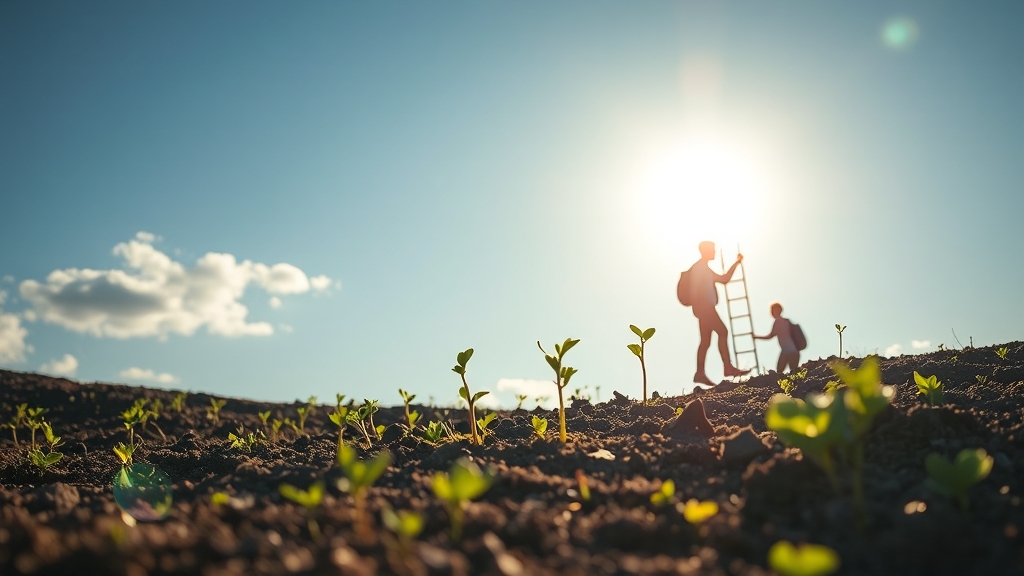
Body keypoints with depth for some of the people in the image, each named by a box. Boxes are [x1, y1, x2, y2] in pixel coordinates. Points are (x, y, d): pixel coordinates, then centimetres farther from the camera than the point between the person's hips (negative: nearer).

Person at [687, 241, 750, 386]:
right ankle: (728, 368, -7)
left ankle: (700, 374, 2)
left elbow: (724, 279, 26)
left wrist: (736, 263, 22)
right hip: (704, 308, -10)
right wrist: (699, 308, -21)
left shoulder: (704, 269, 23)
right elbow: (695, 290, -18)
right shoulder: (699, 268, -8)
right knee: (722, 332, -9)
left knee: (706, 341, 5)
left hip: (707, 309, 10)